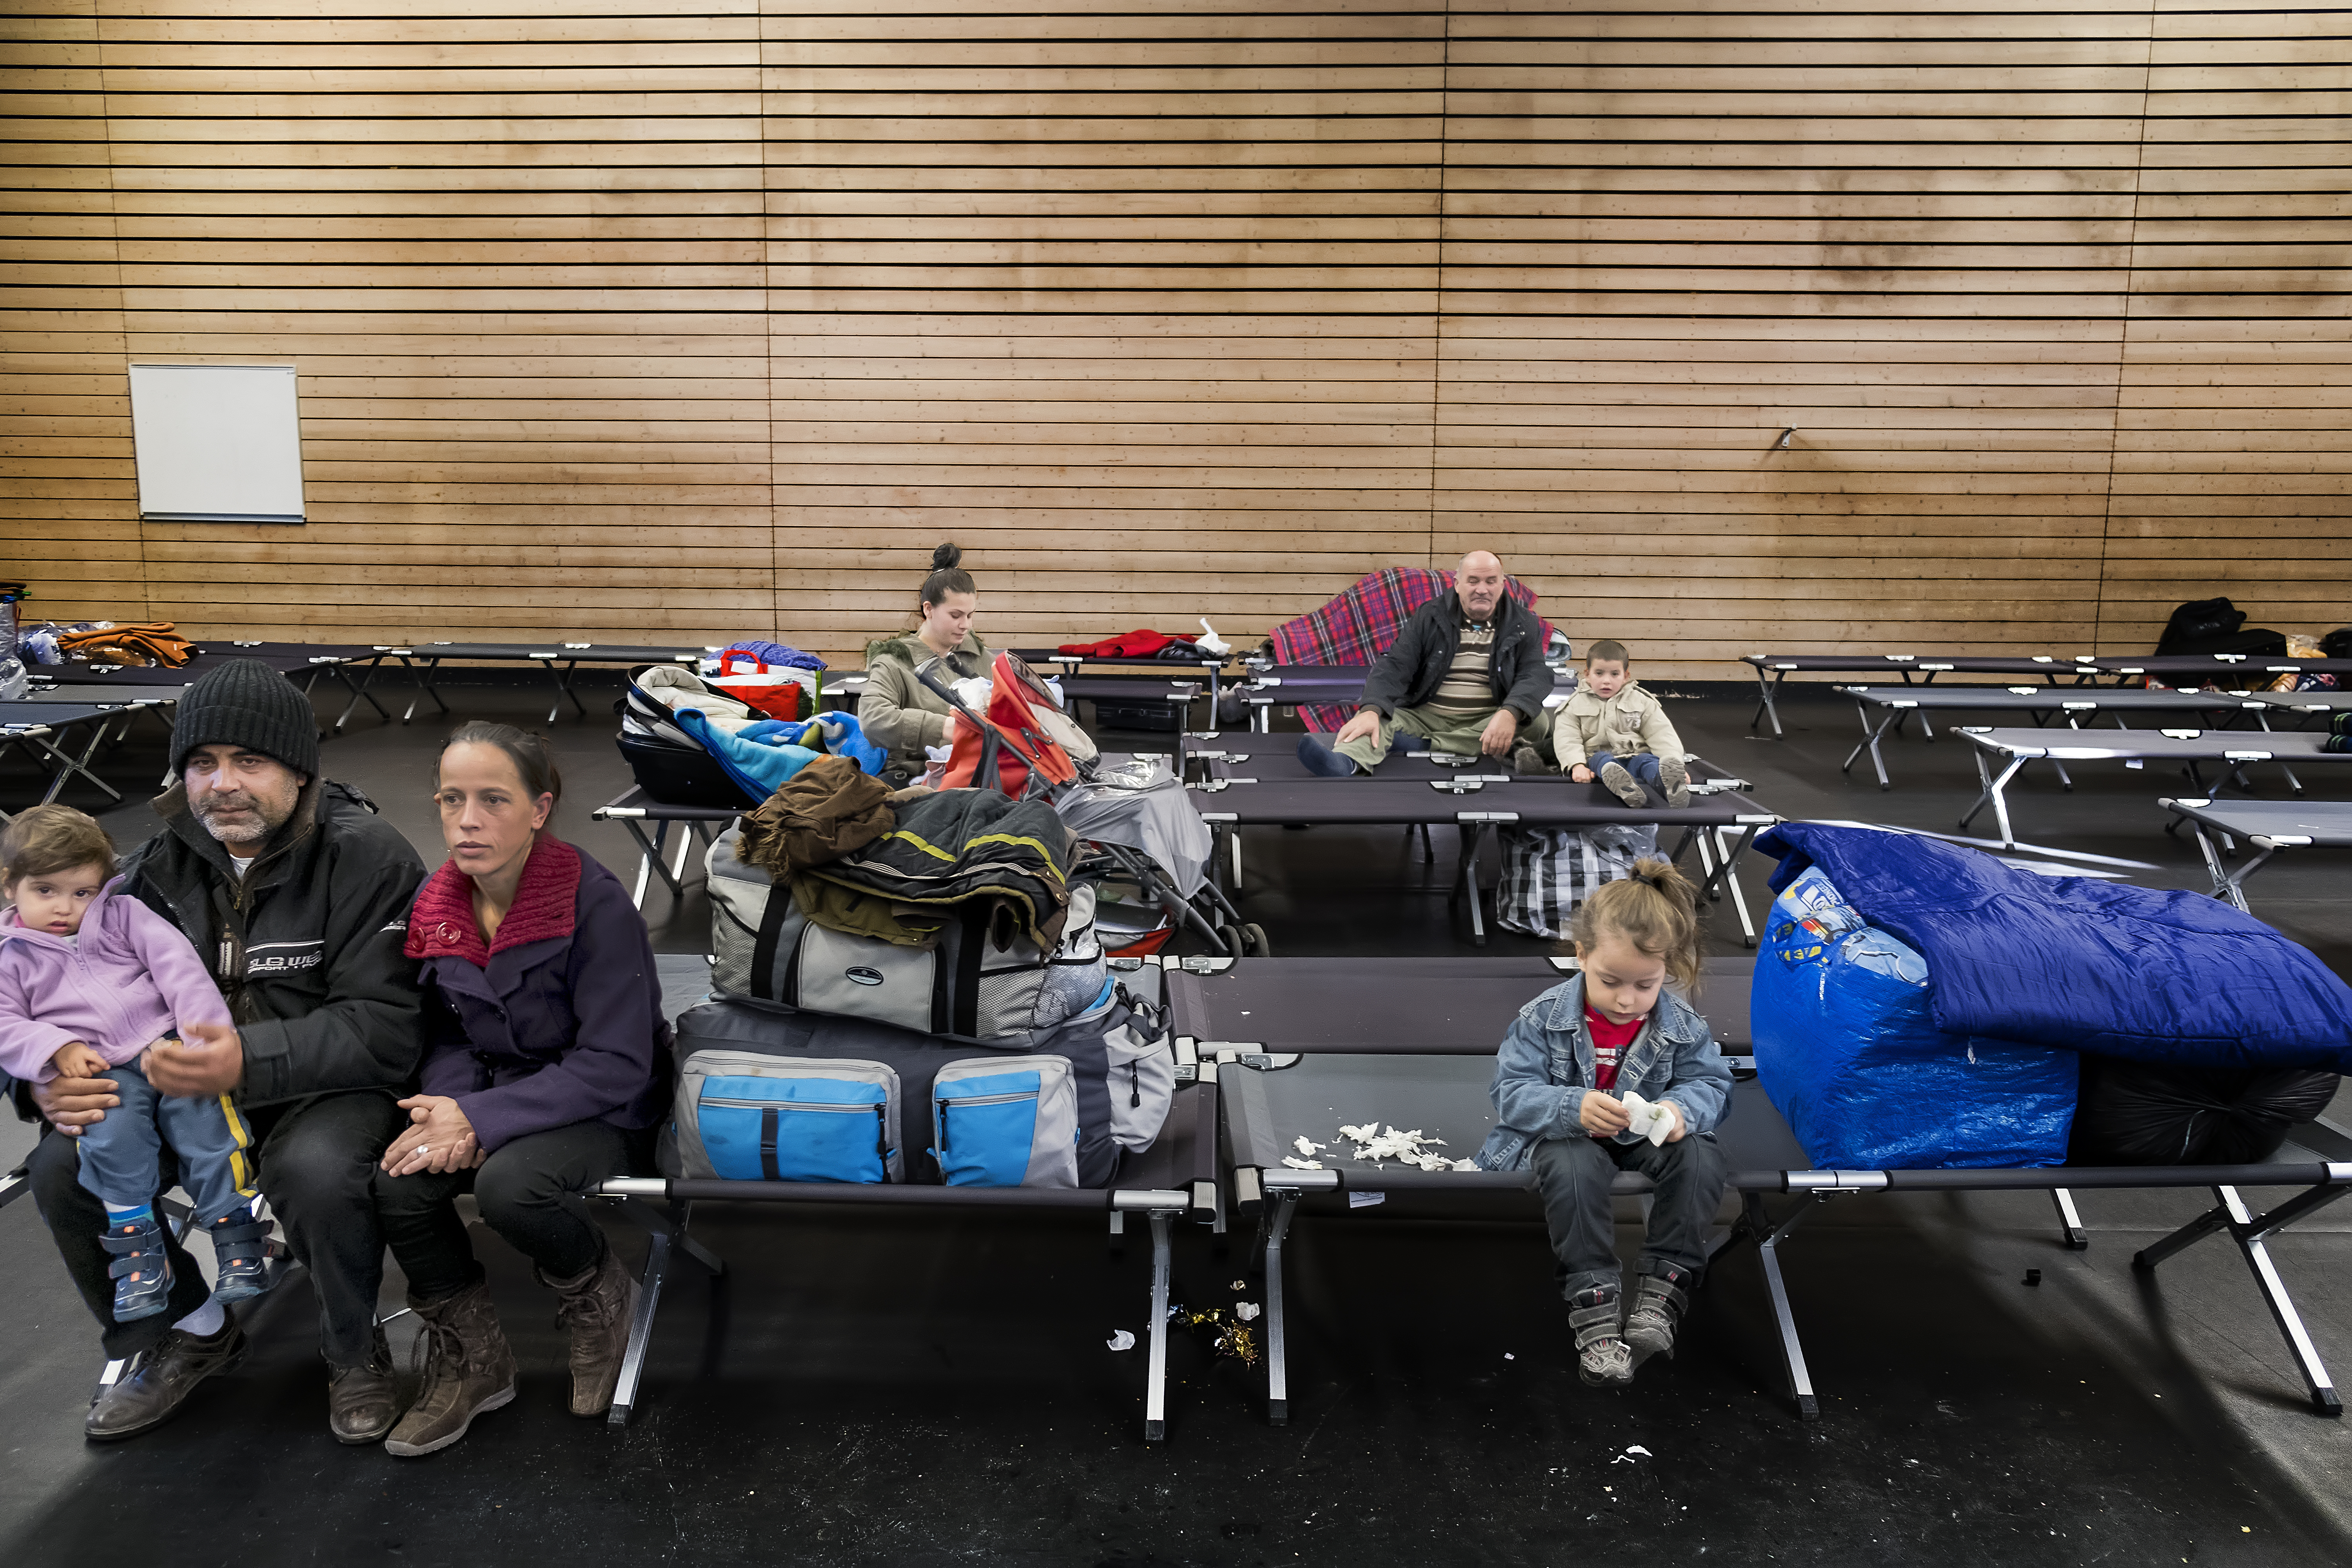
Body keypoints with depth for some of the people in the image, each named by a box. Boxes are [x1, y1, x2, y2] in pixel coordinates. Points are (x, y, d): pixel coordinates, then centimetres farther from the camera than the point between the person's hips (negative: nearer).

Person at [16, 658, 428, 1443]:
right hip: (177, 1082, 6)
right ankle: (187, 1331, 12)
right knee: (62, 1168, -15)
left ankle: (356, 1351, -3)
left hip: (330, 1082, -5)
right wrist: (46, 1080, -15)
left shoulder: (365, 856, -17)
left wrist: (249, 1062, -36)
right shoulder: (158, 864, 2)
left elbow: (383, 1026, -22)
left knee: (315, 1171, -35)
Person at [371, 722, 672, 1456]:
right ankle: (471, 1361, 4)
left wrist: (484, 1119, -26)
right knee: (397, 1184, -22)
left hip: (604, 1113, -5)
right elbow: (447, 1037, 8)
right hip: (493, 1093, 6)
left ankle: (599, 1297, 1)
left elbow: (615, 1064, -21)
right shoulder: (437, 904, -1)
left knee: (510, 1184, -34)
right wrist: (452, 1110, -14)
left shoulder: (595, 902, -20)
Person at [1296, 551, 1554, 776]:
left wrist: (1509, 714, -33)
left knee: (1538, 722, -30)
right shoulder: (1430, 617, 5)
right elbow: (1394, 665, -6)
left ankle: (1420, 744, -35)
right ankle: (1346, 763, -65)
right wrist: (1371, 711, -29)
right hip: (1425, 716, 0)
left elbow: (1535, 675, -8)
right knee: (1378, 717, -27)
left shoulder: (1523, 624, 6)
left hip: (1488, 722, 0)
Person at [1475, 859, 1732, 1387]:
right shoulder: (1544, 1018, -13)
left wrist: (1681, 1109, -30)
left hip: (1646, 1140, 3)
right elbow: (1512, 1095, -16)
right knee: (1572, 1166, -36)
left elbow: (1710, 1083, -4)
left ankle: (1660, 1294, -23)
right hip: (1567, 1140, -2)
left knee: (1703, 1158, -26)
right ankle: (1593, 1307, -33)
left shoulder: (1683, 1026, -6)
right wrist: (1573, 1107, -37)